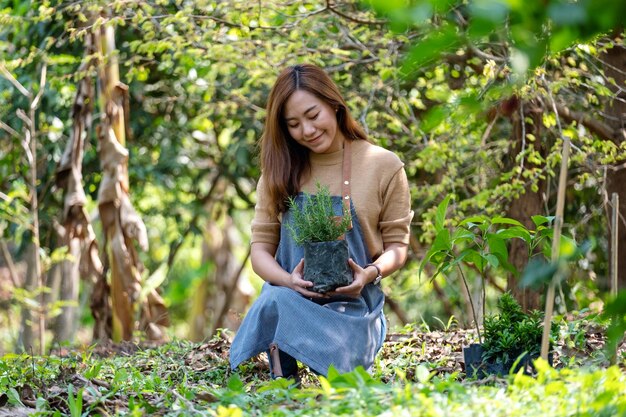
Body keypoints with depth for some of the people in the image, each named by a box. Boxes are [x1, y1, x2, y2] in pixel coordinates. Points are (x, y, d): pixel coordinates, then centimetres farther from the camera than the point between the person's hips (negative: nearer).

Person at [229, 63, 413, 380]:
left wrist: (371, 273, -17)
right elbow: (261, 247, 6)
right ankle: (283, 366, -14)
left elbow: (397, 246, 6)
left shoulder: (384, 167, 3)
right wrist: (289, 281, -17)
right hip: (291, 295, 1)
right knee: (275, 301, -37)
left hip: (352, 300, -1)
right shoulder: (280, 170, 9)